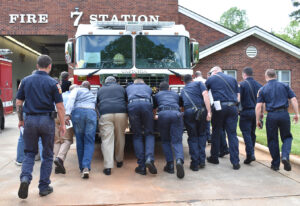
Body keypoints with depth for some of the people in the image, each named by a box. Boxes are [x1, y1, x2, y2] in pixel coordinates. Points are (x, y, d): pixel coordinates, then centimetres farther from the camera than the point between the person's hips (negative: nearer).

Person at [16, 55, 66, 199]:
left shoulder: (26, 81, 4)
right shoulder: (52, 83, -5)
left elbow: (18, 103, 6)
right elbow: (59, 106, -7)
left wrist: (20, 120, 17)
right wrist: (62, 124, 2)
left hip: (30, 120, 2)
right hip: (46, 120, -2)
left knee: (29, 153, 15)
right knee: (47, 155, 10)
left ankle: (25, 178, -9)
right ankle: (44, 187, 15)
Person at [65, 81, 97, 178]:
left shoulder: (77, 90, 19)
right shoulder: (93, 95, 34)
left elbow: (71, 99, 2)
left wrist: (68, 114, -8)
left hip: (78, 112, -1)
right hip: (91, 113, 1)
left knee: (80, 141, 8)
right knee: (89, 142, -1)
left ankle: (82, 167, 11)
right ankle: (86, 167, -18)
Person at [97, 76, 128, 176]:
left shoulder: (100, 90, 27)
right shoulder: (121, 88, 26)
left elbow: (97, 104, 30)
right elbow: (126, 101, 28)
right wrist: (126, 119, 37)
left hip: (105, 114, 0)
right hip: (121, 113, 1)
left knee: (107, 140, -5)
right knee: (120, 138, 15)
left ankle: (108, 167, -13)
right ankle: (119, 161, 27)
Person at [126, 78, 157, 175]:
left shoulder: (129, 87, 36)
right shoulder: (148, 88, 36)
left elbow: (126, 101, 40)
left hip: (132, 104, 0)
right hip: (146, 104, 0)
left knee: (137, 136, 7)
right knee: (149, 134, 8)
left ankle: (141, 166, 0)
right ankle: (149, 158, -17)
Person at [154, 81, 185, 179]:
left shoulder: (157, 95, 31)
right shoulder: (175, 94, 34)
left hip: (163, 114, -1)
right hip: (176, 113, 1)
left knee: (165, 141, 14)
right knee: (177, 141, -1)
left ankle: (170, 164, 2)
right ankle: (179, 160, -29)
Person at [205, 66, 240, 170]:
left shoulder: (211, 79, 9)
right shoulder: (232, 79, 18)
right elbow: (238, 96, 17)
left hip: (219, 107, -3)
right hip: (232, 107, 3)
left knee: (216, 133, 11)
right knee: (232, 134, 3)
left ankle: (214, 158, 22)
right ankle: (235, 162, 1)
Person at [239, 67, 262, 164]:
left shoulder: (242, 84, -8)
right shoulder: (259, 85, 8)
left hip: (246, 112, -5)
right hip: (256, 112, 6)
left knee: (246, 133, -3)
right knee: (252, 133, 16)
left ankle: (250, 154, -11)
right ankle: (251, 152, 22)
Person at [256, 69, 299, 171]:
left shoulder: (262, 89, 5)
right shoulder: (284, 86, 9)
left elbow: (258, 106, -2)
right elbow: (293, 99, 2)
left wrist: (258, 120, 4)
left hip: (271, 115, -1)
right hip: (284, 114, 1)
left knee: (272, 140, 10)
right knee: (287, 137, 15)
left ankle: (275, 164, 17)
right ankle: (285, 156, -10)